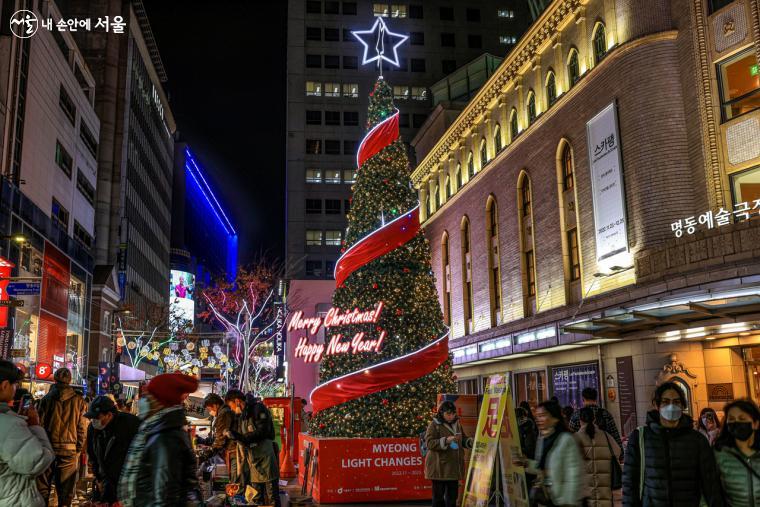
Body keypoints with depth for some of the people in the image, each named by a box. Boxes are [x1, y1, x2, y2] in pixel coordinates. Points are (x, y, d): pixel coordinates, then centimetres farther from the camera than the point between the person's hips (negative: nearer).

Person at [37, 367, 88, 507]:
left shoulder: (46, 399, -1)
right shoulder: (79, 401, -2)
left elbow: (40, 423, 0)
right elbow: (82, 428, -3)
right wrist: (79, 449, 6)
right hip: (69, 449, 0)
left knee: (43, 487, 11)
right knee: (65, 489, 7)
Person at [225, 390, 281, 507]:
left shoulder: (258, 408, -6)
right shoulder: (241, 416, 18)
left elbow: (262, 432, -17)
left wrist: (239, 436, -18)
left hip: (265, 459, -8)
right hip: (253, 463, 8)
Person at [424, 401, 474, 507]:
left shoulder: (457, 424, 11)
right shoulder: (434, 424, -8)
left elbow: (463, 440, 22)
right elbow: (429, 443, -16)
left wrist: (471, 442, 1)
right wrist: (446, 440, -27)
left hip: (454, 466, 6)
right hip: (439, 466, -6)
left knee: (452, 495, 11)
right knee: (438, 495, 0)